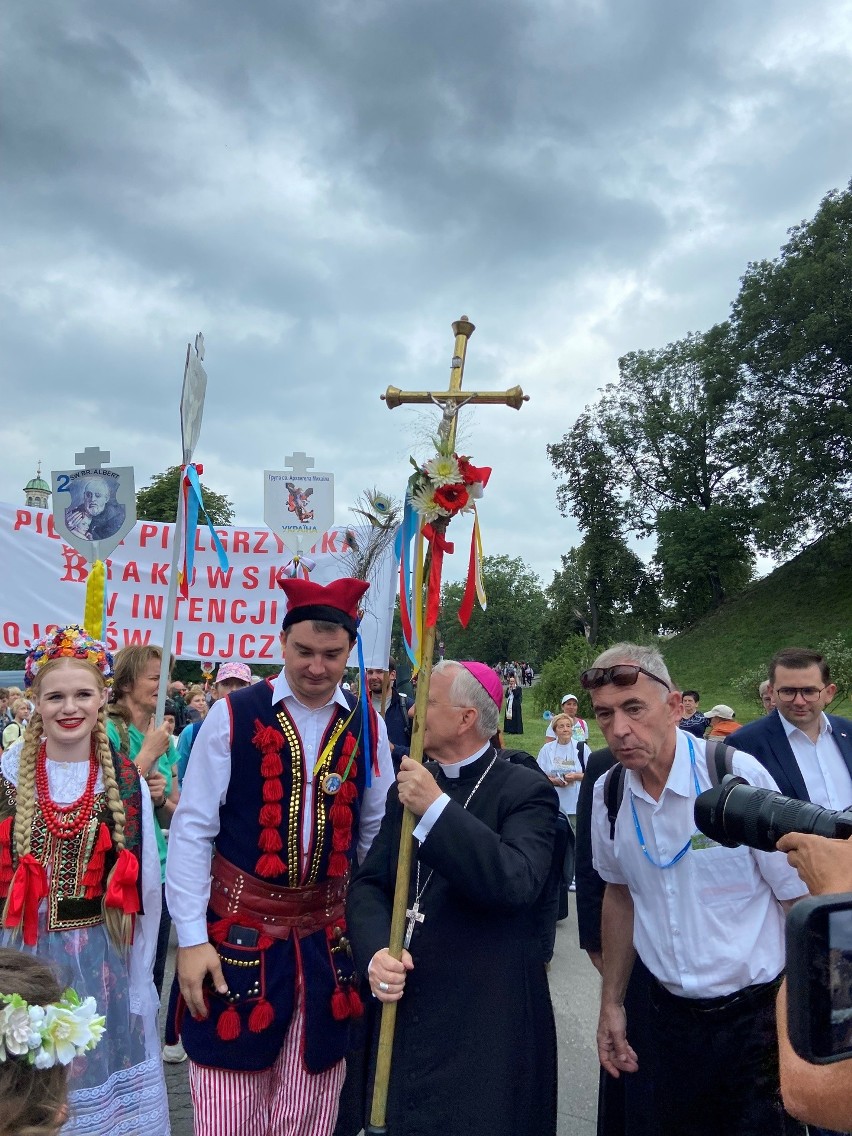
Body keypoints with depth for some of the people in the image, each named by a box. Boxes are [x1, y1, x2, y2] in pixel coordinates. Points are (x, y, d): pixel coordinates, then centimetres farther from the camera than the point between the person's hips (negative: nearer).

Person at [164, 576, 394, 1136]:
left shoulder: (367, 727, 1)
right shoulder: (233, 716, -9)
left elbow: (377, 832, 8)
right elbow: (191, 830, -7)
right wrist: (191, 938, -9)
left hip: (328, 939, 3)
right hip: (239, 929, -2)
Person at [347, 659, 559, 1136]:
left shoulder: (527, 790, -11)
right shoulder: (408, 787, 8)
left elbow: (517, 882, -27)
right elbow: (369, 883, 4)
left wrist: (437, 808, -29)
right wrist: (375, 952, -15)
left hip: (488, 1023, -5)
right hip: (405, 1011, 5)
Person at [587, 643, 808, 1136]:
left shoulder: (739, 775, -18)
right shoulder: (608, 795, -4)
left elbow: (802, 902, -13)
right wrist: (612, 1003, 13)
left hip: (756, 1016, -4)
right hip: (674, 1016, 4)